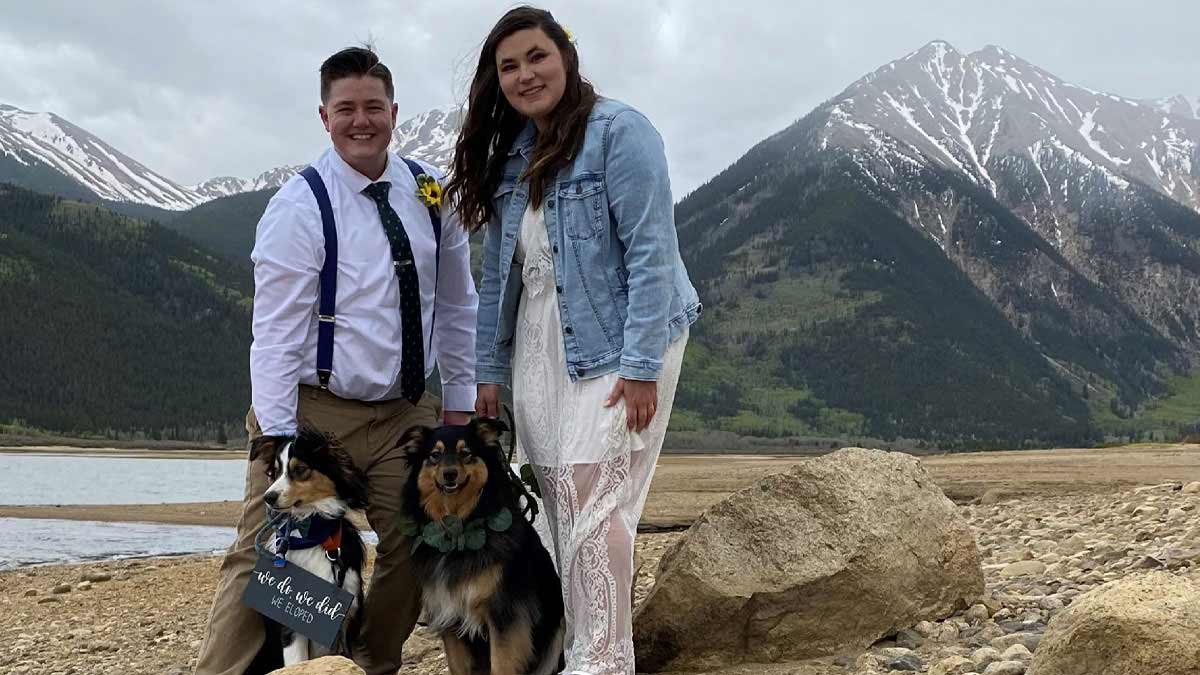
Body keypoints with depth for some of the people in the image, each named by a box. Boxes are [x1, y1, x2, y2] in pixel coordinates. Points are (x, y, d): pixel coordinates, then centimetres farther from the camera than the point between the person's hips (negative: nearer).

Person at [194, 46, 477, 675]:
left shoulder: (432, 194, 4)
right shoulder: (299, 207, -10)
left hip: (407, 411, 5)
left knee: (415, 549, 5)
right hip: (315, 409, -5)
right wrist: (275, 437, -20)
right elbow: (276, 329, -14)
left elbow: (457, 305, 11)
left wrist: (460, 400, 8)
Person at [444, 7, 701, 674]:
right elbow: (498, 274, 16)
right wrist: (488, 370, 12)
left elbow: (651, 252, -15)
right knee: (562, 505, 6)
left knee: (593, 499, -13)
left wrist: (640, 366, -20)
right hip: (537, 350, 7)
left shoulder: (618, 131, -9)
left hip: (616, 342, -7)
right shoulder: (510, 156, 13)